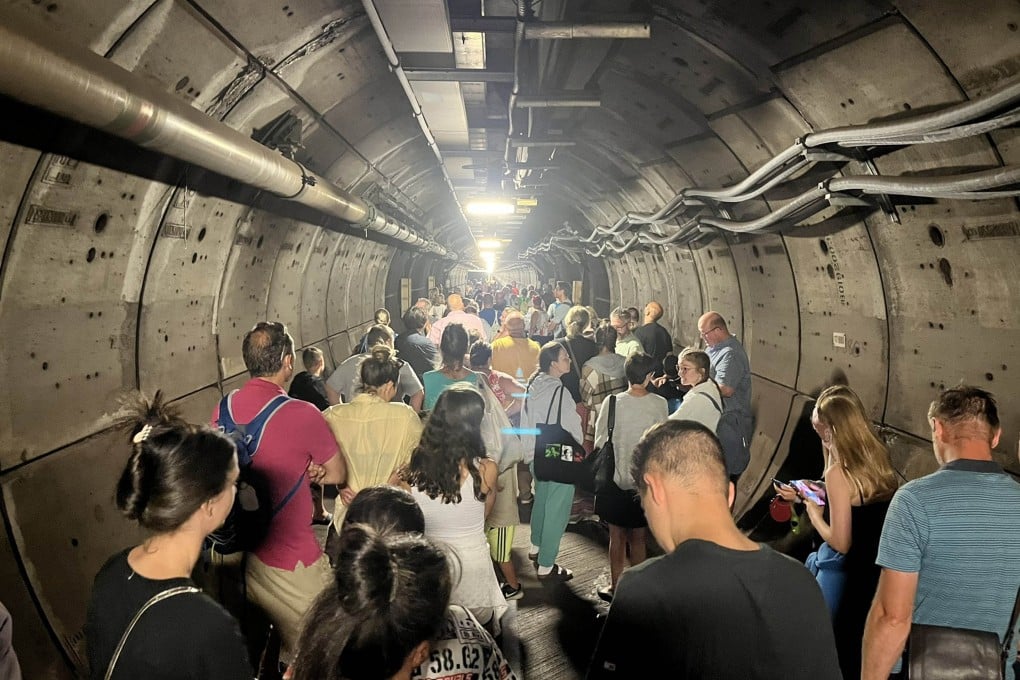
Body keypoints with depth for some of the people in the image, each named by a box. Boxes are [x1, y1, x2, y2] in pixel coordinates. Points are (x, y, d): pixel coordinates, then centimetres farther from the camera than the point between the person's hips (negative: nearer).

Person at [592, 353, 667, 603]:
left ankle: (616, 587, 24)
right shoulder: (658, 404, -13)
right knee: (638, 537, 14)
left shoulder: (612, 401, -13)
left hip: (614, 478, 0)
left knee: (617, 535, 15)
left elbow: (600, 441, -5)